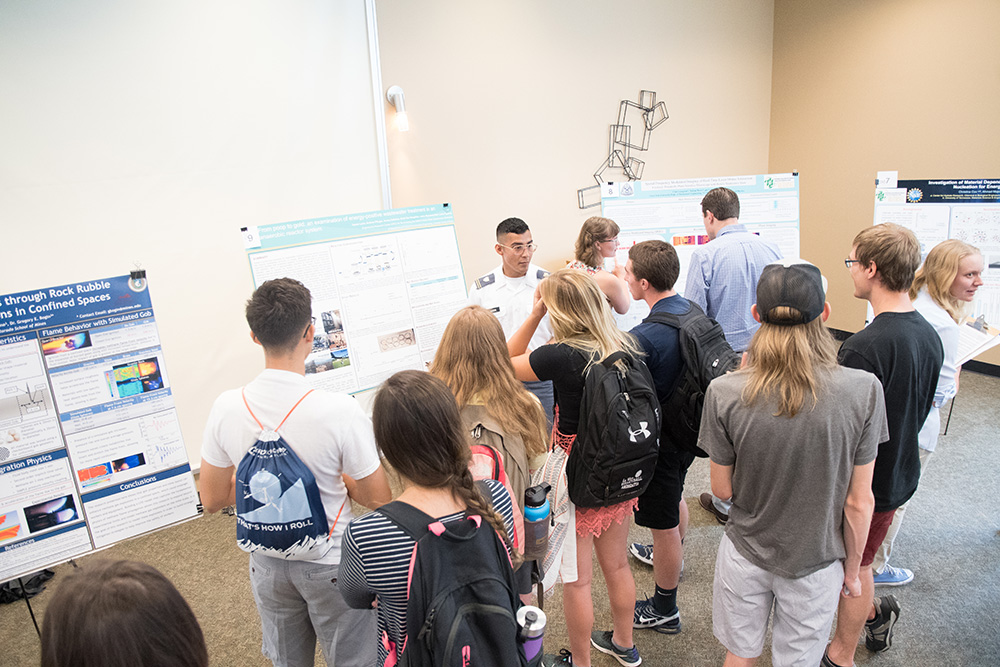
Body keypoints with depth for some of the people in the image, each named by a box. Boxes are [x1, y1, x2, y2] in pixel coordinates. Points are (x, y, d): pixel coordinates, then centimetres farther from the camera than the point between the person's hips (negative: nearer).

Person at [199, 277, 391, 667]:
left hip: (268, 562, 4)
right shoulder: (339, 410, -27)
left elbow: (212, 500, -1)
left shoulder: (226, 408, -14)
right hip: (330, 563, -4)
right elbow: (379, 499, -18)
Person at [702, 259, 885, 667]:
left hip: (745, 553, 0)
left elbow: (722, 490, -10)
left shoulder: (724, 393, -22)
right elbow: (859, 503, -12)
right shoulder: (862, 391, -21)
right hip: (816, 562, 0)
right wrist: (852, 568, 4)